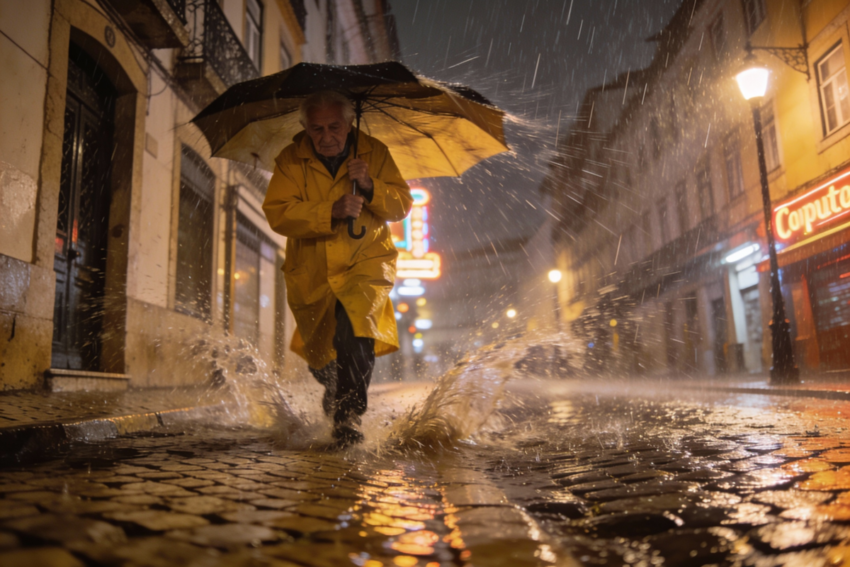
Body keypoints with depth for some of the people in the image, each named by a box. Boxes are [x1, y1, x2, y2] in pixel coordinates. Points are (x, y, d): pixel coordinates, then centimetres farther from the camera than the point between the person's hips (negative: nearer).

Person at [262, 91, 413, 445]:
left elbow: (402, 206, -3)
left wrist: (370, 187, -22)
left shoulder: (375, 153, -1)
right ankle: (334, 392, 50)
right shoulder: (291, 161, -5)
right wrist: (331, 212, -29)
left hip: (366, 262, -1)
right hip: (311, 272, 2)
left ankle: (348, 415, -16)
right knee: (321, 357, 15)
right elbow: (278, 214, -16)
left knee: (355, 327, -30)